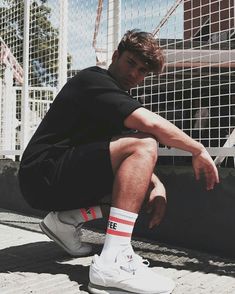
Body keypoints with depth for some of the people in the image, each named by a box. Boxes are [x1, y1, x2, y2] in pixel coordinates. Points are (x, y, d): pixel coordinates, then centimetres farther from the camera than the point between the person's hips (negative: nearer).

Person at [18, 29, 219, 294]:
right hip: (44, 175, -9)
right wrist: (199, 151, -12)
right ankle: (111, 263, -31)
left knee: (144, 185, 11)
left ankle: (66, 219, 4)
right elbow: (152, 124, -25)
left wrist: (158, 187, -4)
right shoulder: (94, 80, -11)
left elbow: (136, 159, 14)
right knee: (144, 145, -22)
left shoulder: (115, 97, 18)